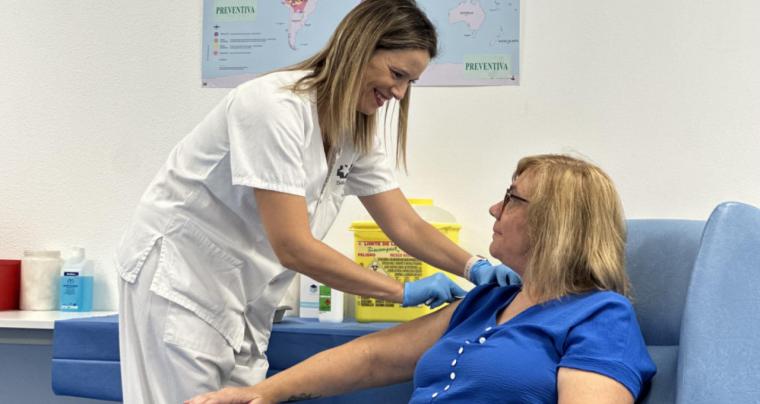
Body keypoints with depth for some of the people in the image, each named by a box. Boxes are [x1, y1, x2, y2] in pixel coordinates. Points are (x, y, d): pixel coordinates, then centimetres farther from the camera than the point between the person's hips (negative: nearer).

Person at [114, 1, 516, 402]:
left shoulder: (356, 133, 0)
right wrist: (404, 291, -25)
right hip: (178, 276, -8)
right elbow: (293, 246, -30)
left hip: (241, 295, 8)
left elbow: (406, 226, 2)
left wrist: (475, 266, -16)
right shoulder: (276, 106, -26)